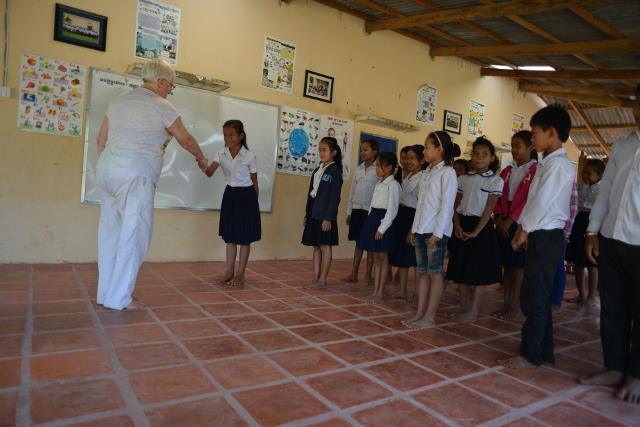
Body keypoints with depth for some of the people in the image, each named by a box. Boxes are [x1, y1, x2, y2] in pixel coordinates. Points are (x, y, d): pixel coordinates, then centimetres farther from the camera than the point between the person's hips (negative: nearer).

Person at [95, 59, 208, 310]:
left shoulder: (118, 102, 18)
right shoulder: (162, 107, 0)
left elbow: (101, 140, 19)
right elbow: (185, 140, 11)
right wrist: (201, 159, 28)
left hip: (106, 170, 7)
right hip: (135, 174, -7)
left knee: (110, 232, 12)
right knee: (132, 234, -1)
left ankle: (106, 293, 21)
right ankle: (119, 298, 4)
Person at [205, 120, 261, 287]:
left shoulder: (249, 156, -10)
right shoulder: (221, 154, 0)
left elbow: (255, 183, -3)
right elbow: (210, 173, -15)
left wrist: (254, 202, 0)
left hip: (246, 196, -4)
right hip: (230, 194, 4)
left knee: (245, 237, 3)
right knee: (230, 235, 10)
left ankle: (240, 274, 12)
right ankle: (229, 271, 21)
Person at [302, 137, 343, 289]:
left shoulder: (335, 170, -7)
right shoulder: (317, 170, 14)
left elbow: (335, 197, -12)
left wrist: (328, 218, -16)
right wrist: (307, 214, 13)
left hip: (325, 215, -7)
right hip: (314, 214, 7)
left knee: (325, 246, 1)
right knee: (316, 247, 10)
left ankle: (323, 280, 8)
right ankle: (316, 277, 18)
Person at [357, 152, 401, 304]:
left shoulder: (393, 184, -12)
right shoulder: (379, 183, 14)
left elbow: (392, 209, -16)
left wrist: (382, 228, -18)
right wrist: (370, 222, 11)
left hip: (384, 220, -8)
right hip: (372, 218, 8)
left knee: (382, 258, 1)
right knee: (375, 258, 12)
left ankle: (380, 293, 10)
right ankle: (375, 291, 19)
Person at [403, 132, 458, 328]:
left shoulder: (447, 172, -7)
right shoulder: (427, 173, 16)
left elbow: (447, 205, -13)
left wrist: (437, 232, -17)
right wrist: (415, 229, 12)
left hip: (436, 231, -8)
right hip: (421, 229, 8)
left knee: (435, 273, 0)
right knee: (422, 272, 10)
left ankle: (429, 317, 5)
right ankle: (420, 313, 17)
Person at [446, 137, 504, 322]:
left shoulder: (495, 181, -3)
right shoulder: (463, 179, 9)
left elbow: (489, 208, -10)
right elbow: (455, 205, 5)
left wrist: (475, 232, -16)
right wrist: (457, 226, -10)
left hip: (481, 226, -4)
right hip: (462, 225, 4)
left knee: (480, 270, 1)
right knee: (462, 268, 9)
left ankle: (474, 310, 10)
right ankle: (463, 306, 21)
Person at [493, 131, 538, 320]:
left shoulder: (535, 171, -5)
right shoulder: (507, 171, 14)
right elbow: (499, 197, 9)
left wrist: (510, 220, -17)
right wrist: (498, 218, -5)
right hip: (504, 224, 6)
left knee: (518, 265, 1)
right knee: (506, 264, 9)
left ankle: (515, 307, 9)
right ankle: (506, 304, 17)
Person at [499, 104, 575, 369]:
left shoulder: (558, 164, -13)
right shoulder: (549, 163, 16)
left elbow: (542, 202, -17)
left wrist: (525, 230, -7)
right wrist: (524, 230, 11)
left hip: (546, 237, -9)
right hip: (542, 237, 9)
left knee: (534, 298, -3)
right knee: (538, 297, 13)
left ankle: (531, 355, 7)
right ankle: (544, 352, 23)